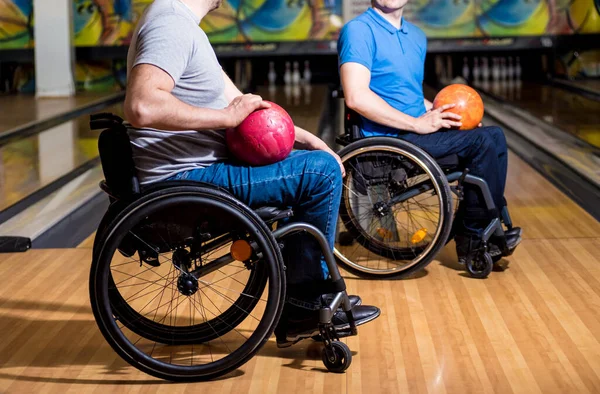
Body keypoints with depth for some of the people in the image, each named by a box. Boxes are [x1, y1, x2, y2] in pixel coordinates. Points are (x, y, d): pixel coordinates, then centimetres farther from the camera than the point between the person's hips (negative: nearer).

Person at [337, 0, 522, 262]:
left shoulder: (417, 36, 16)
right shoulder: (359, 31, -12)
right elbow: (356, 96, -23)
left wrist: (444, 115, 2)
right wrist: (417, 124, -20)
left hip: (415, 131, 9)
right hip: (388, 139, -9)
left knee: (495, 137, 1)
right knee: (482, 141, -17)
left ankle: (468, 229, 2)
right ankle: (473, 235, -5)